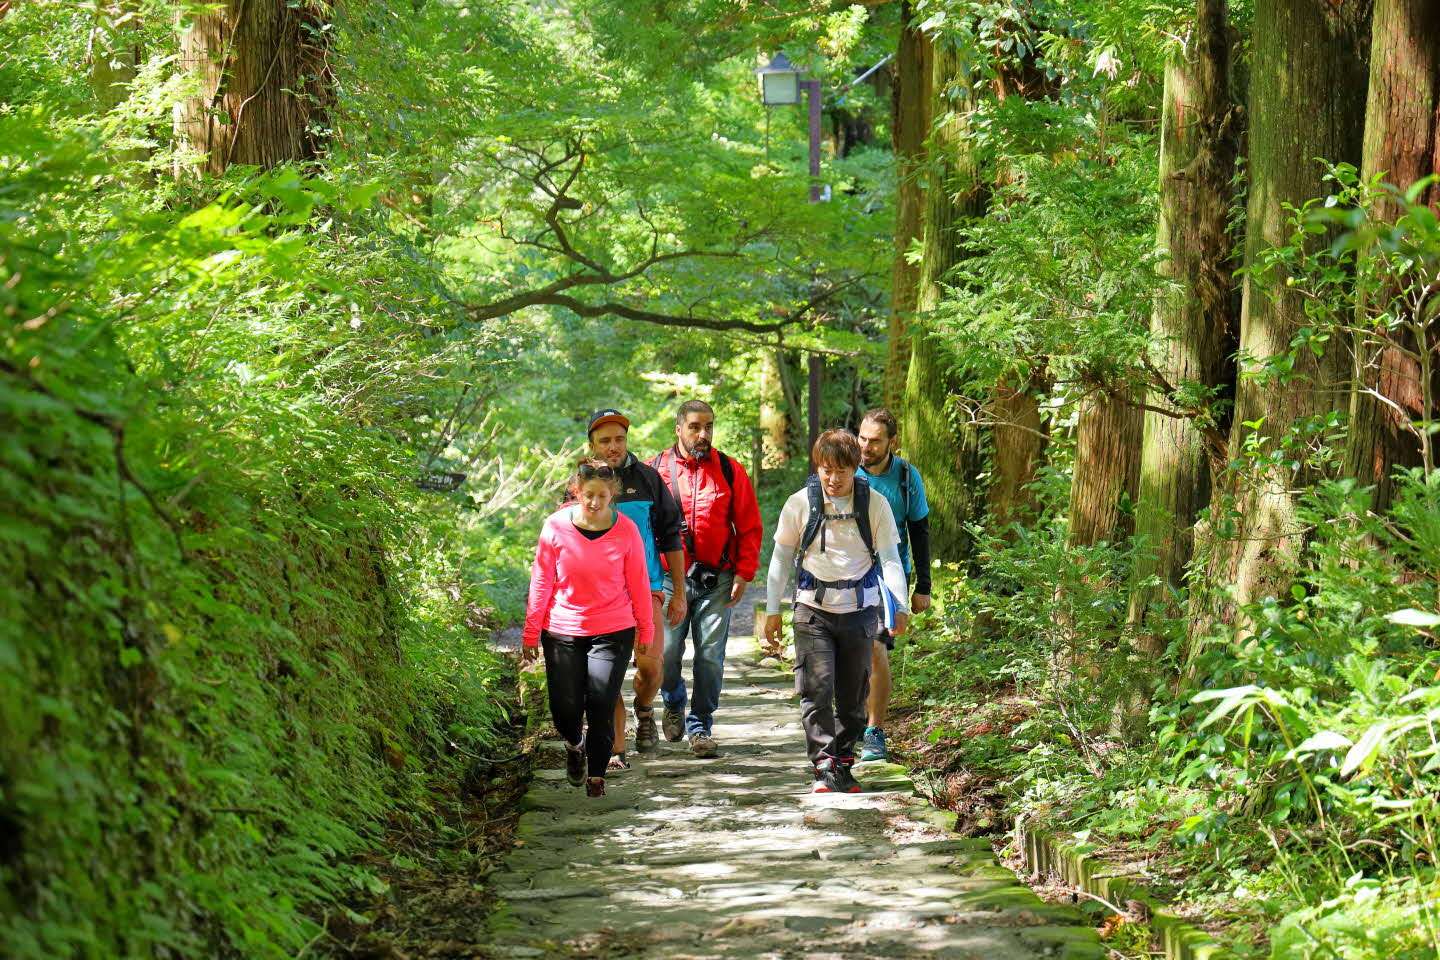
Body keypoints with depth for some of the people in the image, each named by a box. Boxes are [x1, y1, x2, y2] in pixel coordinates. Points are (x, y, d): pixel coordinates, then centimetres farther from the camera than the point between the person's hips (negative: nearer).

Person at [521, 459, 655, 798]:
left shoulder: (626, 530, -8)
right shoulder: (556, 526, -8)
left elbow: (638, 583, 2)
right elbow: (541, 582, -1)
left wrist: (646, 630, 7)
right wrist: (531, 633, 2)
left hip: (613, 632, -1)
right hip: (562, 632, 1)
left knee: (601, 707, -6)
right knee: (565, 709, 3)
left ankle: (597, 776, 11)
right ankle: (574, 746, 38)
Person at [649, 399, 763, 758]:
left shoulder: (731, 471, 6)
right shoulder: (656, 470, 3)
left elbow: (749, 527, 8)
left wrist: (744, 572, 0)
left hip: (717, 581, 1)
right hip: (670, 579, -1)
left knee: (710, 657, 1)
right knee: (665, 653, -4)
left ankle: (700, 726, 14)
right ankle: (674, 704, 26)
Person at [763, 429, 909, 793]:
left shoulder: (875, 504, -4)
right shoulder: (800, 503, -4)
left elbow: (889, 558, -2)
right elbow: (781, 557, 5)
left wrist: (898, 607, -13)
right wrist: (772, 609, 5)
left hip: (859, 609, 1)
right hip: (814, 611, -1)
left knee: (853, 695, 8)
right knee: (816, 689, -11)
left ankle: (843, 764, 21)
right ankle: (824, 767, -11)